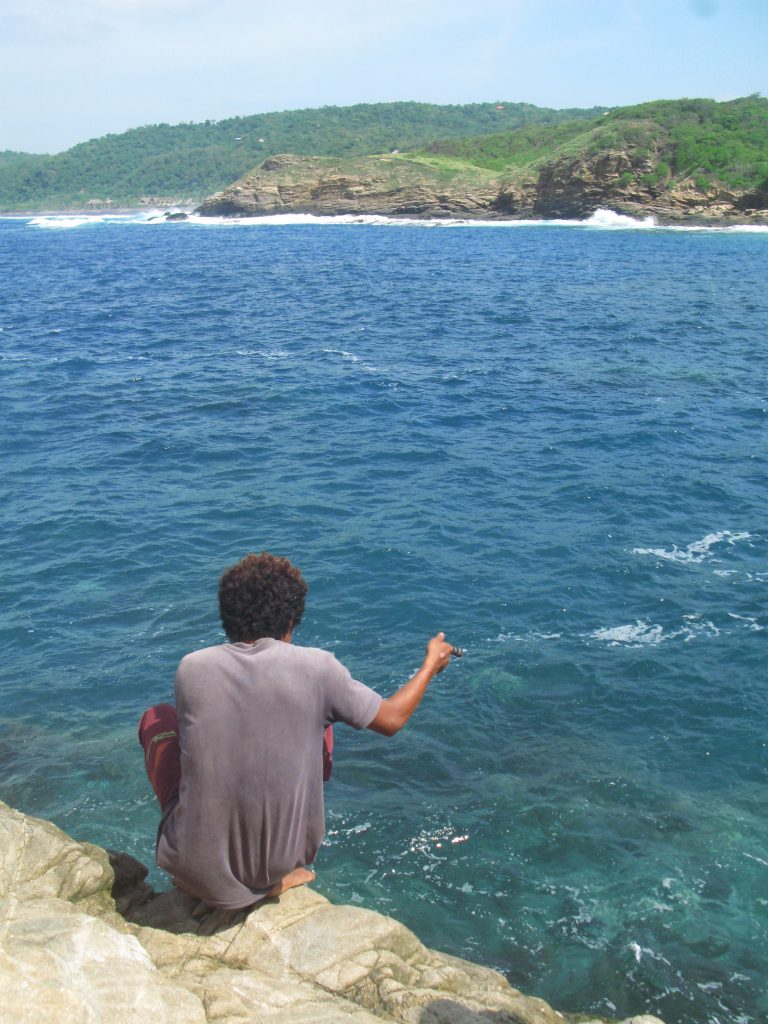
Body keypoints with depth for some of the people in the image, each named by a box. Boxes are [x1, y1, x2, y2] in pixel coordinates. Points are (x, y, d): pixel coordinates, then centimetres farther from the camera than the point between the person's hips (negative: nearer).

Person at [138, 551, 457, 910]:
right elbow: (392, 719, 4)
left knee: (157, 717, 17)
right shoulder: (316, 667, -11)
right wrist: (432, 663, 22)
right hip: (280, 863, 0)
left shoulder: (191, 668, -7)